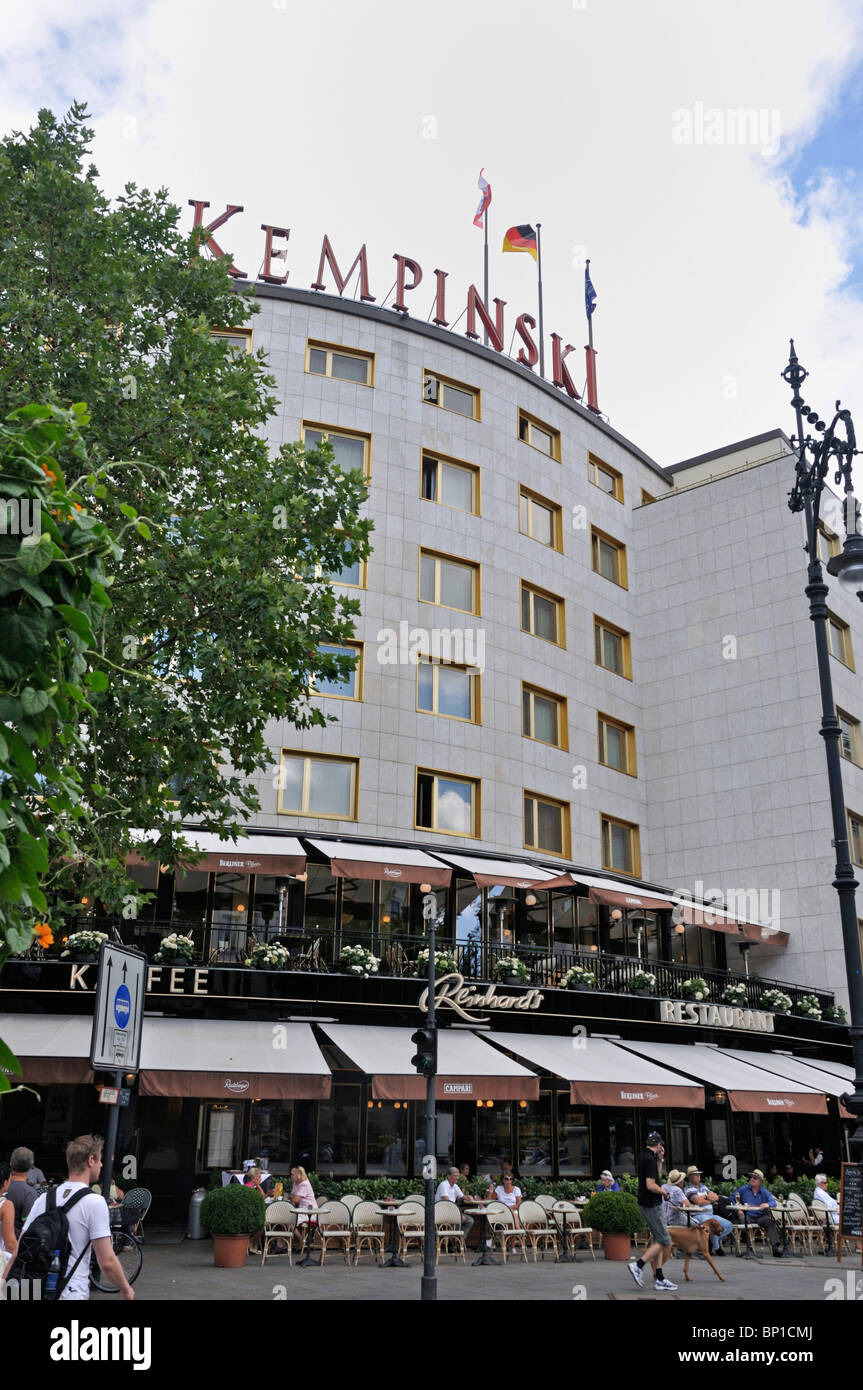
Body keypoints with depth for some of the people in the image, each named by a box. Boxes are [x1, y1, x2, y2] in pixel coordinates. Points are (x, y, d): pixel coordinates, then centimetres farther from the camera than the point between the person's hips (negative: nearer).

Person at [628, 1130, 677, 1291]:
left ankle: (659, 1278, 13)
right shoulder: (649, 1160, -21)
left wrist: (659, 1159, 10)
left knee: (658, 1240, 12)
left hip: (645, 1203, 10)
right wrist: (664, 1192, -9)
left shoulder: (643, 1155, 9)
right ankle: (638, 1265, -7)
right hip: (651, 1205, -10)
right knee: (664, 1241, -5)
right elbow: (651, 1185, -27)